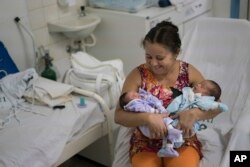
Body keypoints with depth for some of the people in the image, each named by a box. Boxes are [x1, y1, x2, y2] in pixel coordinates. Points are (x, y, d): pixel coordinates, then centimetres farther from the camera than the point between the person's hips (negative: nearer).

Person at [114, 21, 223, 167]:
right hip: (146, 143, 0)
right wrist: (147, 118, -31)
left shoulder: (188, 72, -5)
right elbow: (119, 115, -12)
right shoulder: (138, 75, -9)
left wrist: (194, 114, -25)